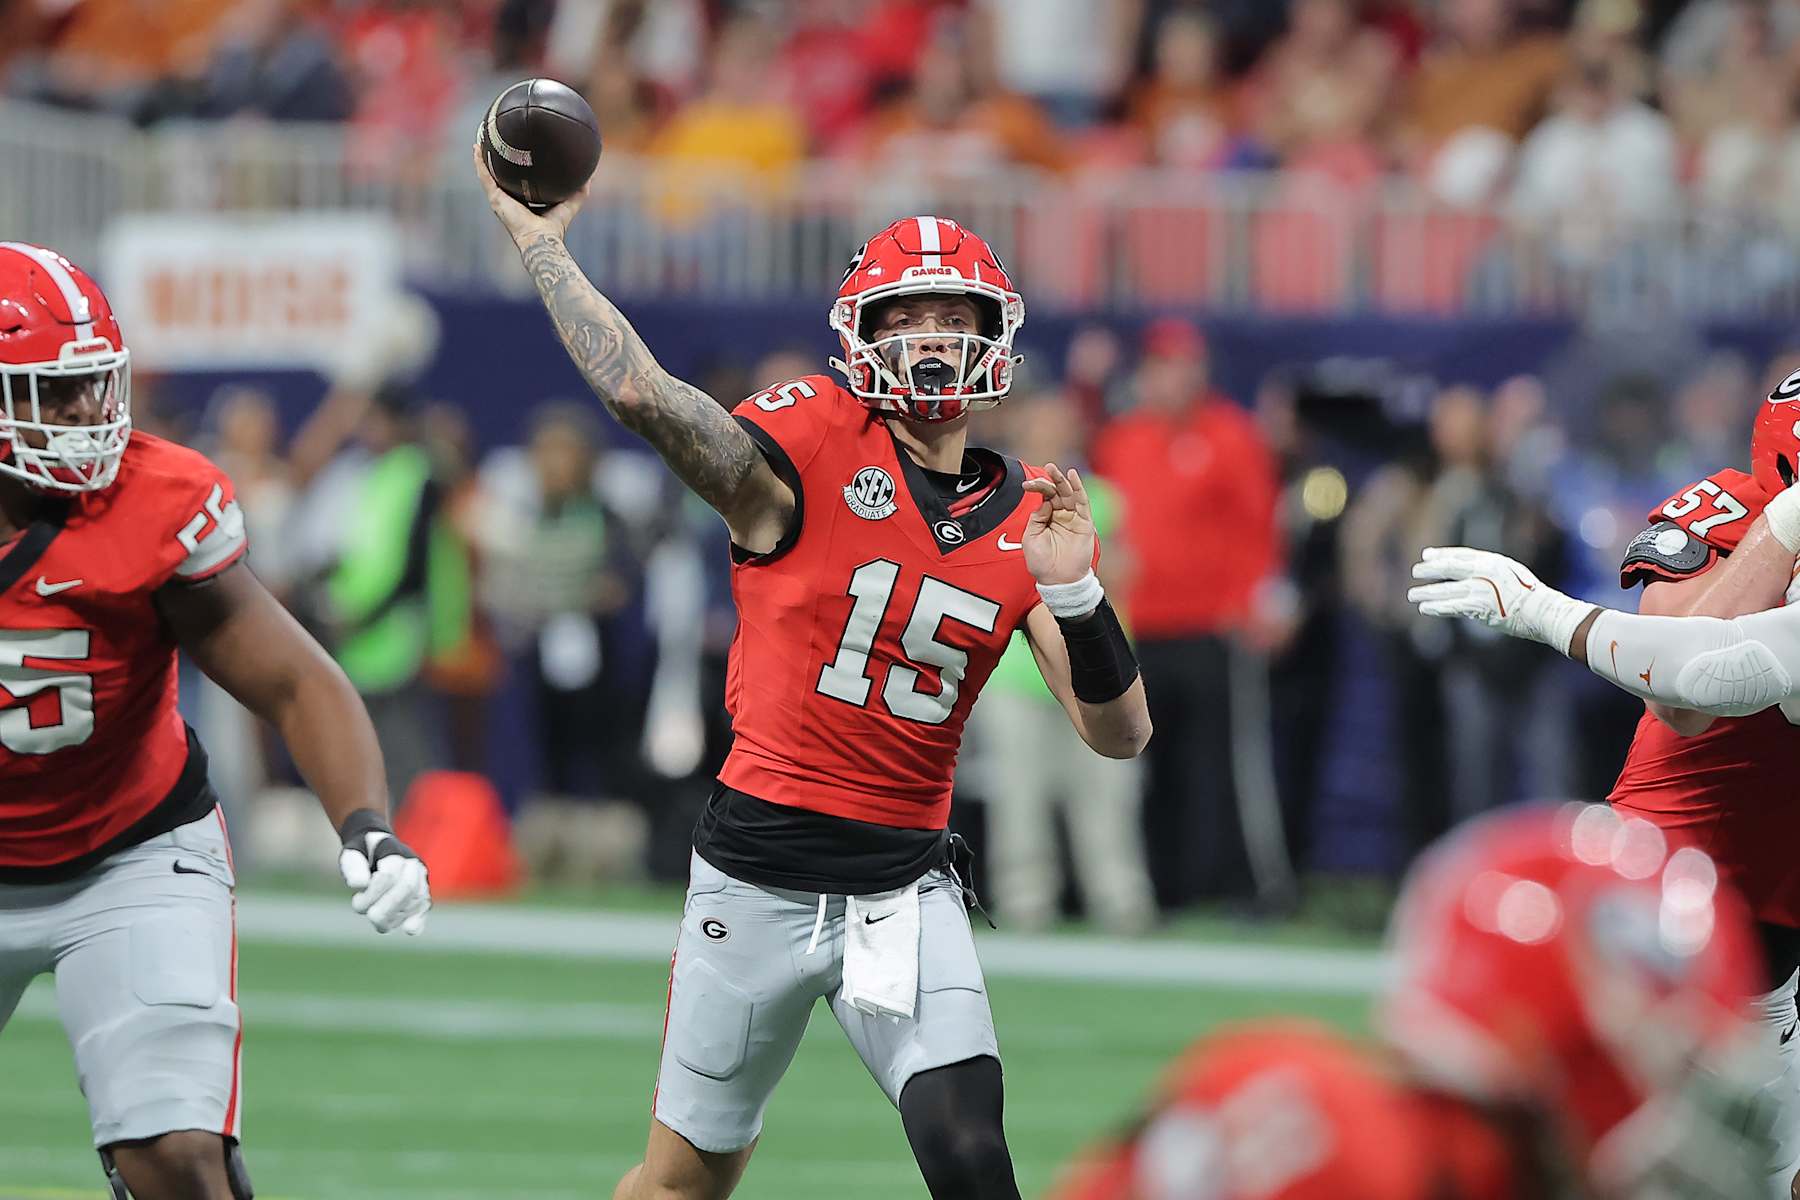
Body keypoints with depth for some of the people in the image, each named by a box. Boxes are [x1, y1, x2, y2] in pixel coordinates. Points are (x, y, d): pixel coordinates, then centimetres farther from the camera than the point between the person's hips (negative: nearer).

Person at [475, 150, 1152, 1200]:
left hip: (906, 889, 2)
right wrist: (536, 240, -18)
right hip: (760, 875, -2)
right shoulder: (814, 442, -7)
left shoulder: (1027, 517, 4)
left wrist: (1075, 591, -15)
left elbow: (1120, 735, 1)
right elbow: (643, 393, -22)